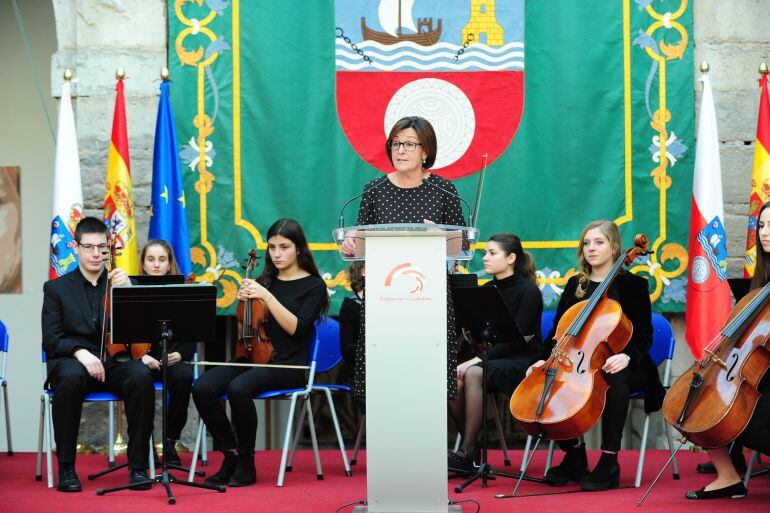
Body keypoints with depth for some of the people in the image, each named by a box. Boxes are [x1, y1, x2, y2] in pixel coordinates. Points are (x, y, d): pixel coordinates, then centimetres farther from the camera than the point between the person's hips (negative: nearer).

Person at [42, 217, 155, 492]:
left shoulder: (121, 284, 16)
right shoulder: (56, 288, 12)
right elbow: (50, 340, 1)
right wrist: (80, 352, -20)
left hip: (114, 364, 1)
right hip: (71, 361, -1)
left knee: (141, 375, -33)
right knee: (71, 377, -38)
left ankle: (138, 465, -24)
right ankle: (66, 467, -25)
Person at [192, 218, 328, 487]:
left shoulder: (313, 285, 2)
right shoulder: (265, 280, 16)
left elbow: (296, 328, -12)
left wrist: (267, 297, -16)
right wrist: (243, 300, 2)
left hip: (288, 364, -5)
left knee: (238, 388, -35)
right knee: (202, 388, -23)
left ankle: (246, 464, -18)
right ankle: (231, 455, -9)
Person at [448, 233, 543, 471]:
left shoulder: (528, 291, -8)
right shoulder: (487, 289, 13)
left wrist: (480, 359, -24)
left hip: (522, 360, -6)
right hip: (491, 359, 6)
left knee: (474, 374, -34)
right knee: (453, 380, -25)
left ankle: (466, 452, -28)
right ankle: (470, 448, -11)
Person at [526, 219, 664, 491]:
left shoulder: (633, 285, 2)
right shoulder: (575, 285, 14)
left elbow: (644, 336, -3)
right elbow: (557, 331, 12)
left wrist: (626, 356, -24)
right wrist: (545, 359, -7)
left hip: (616, 365, -4)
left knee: (616, 381, -39)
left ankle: (609, 461, -31)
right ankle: (574, 454, -9)